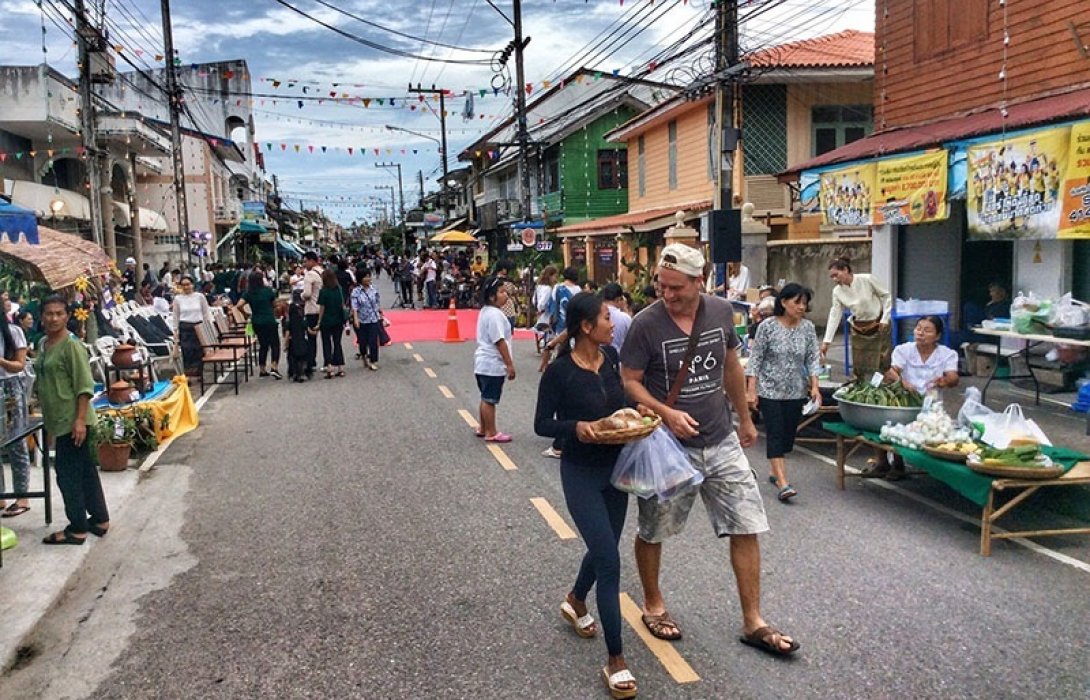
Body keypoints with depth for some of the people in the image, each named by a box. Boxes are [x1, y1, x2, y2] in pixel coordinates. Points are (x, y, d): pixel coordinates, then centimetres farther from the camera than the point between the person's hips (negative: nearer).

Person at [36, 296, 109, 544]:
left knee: (67, 473, -3)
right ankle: (99, 519, 24)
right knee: (84, 471, 14)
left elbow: (84, 386, -18)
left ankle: (77, 529, 7)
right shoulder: (43, 345, 11)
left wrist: (80, 420, -23)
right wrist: (47, 417, 21)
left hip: (72, 421, -9)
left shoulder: (71, 345, -15)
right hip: (59, 421, 9)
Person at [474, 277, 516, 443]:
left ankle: (483, 429, 28)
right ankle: (491, 433, 7)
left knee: (486, 398, 19)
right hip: (493, 364, -10)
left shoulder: (485, 311, 12)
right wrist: (510, 364, -18)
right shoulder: (495, 314, -21)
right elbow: (500, 342, -23)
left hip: (483, 362, 10)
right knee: (490, 400, -1)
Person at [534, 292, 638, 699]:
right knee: (609, 561, -9)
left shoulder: (611, 357, -2)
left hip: (616, 466, 7)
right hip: (581, 473, -6)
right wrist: (576, 427, -29)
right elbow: (542, 425, -11)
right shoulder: (560, 371, -19)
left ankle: (575, 602, 52)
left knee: (603, 548, 22)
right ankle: (616, 662, 3)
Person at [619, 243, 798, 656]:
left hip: (722, 442, 4)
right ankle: (653, 605, 36)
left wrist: (745, 418, 20)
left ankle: (753, 622, 17)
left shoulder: (721, 312, -2)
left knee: (747, 528, 3)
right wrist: (667, 414, -26)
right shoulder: (646, 324, -16)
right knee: (652, 531, 12)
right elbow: (629, 382, -11)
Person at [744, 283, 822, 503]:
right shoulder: (767, 327, -10)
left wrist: (815, 386, -5)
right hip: (770, 391, -4)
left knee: (788, 434, 9)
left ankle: (776, 472, 28)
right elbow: (755, 359, -8)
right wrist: (751, 390, -12)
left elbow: (812, 359, 5)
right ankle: (783, 484, -13)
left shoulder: (808, 328, 1)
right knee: (775, 433, -9)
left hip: (796, 392, 4)